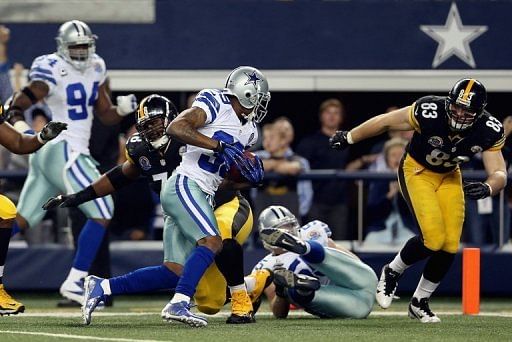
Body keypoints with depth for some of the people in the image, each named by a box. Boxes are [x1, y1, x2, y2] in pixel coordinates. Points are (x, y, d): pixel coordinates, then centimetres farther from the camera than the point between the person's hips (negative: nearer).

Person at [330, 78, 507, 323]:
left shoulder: (489, 131, -22)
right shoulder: (430, 112, -32)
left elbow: (499, 174, -21)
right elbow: (385, 122, -18)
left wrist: (487, 188, -46)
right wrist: (348, 138, -5)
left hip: (449, 177, 4)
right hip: (417, 172, -4)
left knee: (450, 246, -5)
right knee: (433, 239, -22)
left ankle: (419, 302, 17)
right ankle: (392, 273, 7)